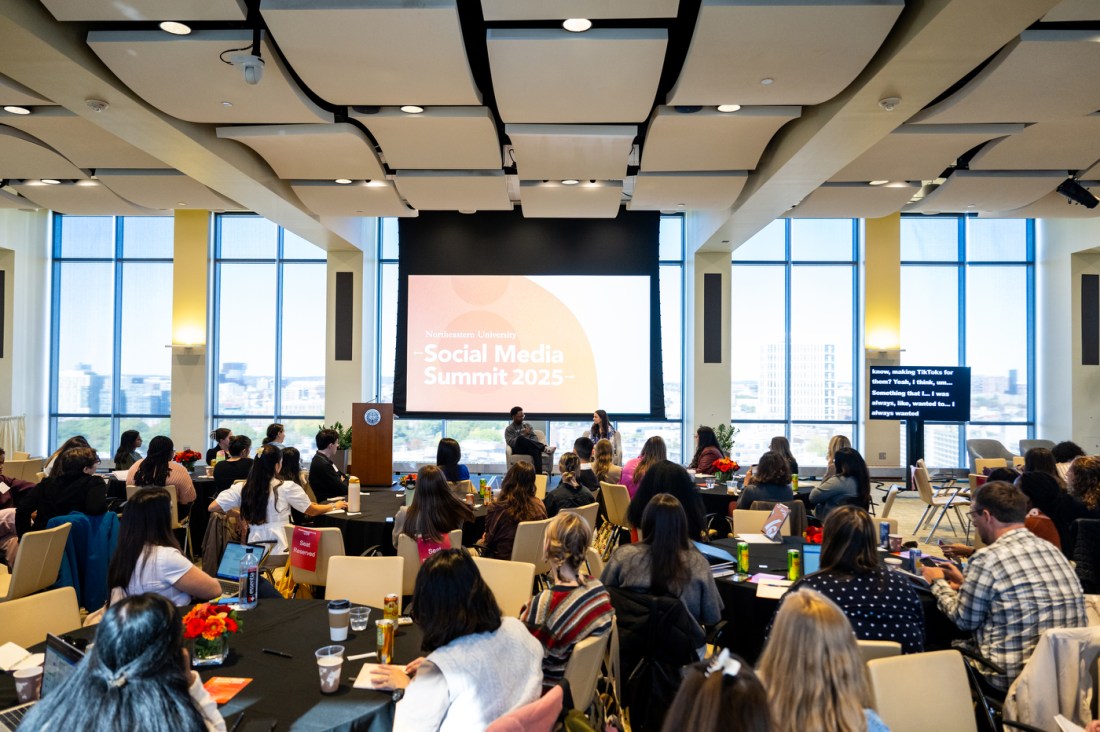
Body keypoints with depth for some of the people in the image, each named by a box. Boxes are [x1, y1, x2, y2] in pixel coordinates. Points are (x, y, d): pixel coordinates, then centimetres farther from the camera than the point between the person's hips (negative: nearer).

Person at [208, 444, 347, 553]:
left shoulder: (242, 488, 0)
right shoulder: (287, 487, -6)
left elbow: (213, 507, 5)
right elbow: (311, 511, 6)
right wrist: (334, 506, 23)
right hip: (280, 551, -4)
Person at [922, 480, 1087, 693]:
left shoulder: (987, 558, -16)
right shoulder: (1051, 549, 5)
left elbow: (964, 620, -3)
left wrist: (939, 583, 12)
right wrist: (966, 584, 26)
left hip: (1015, 677, -7)